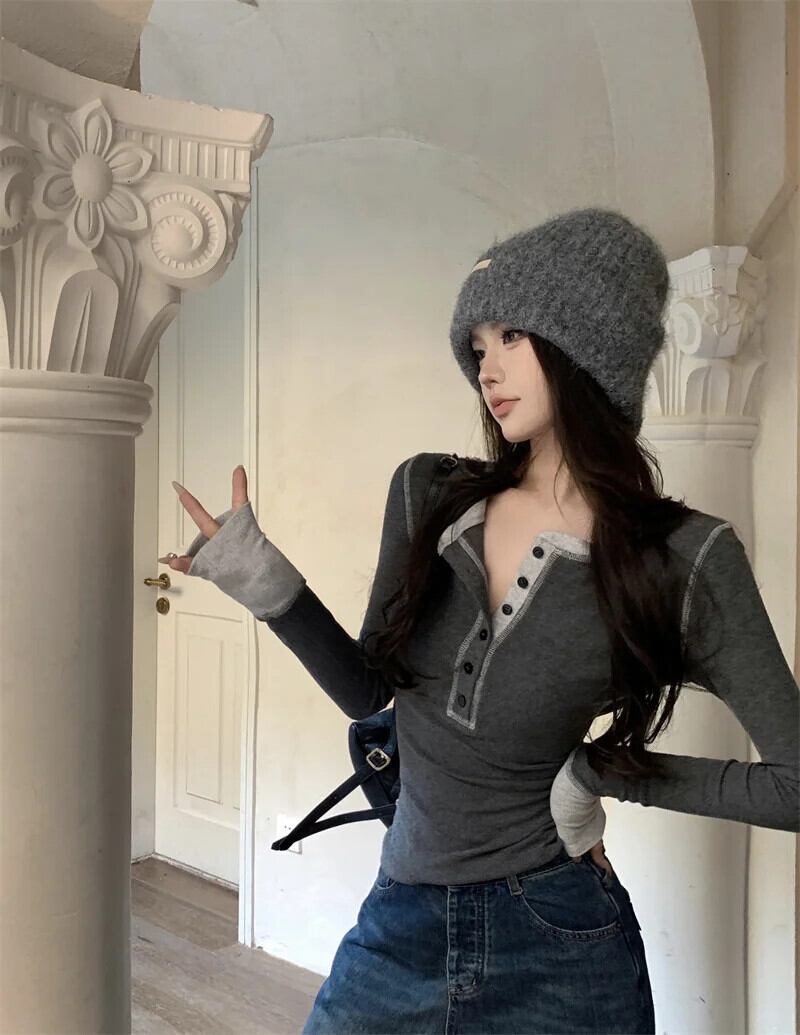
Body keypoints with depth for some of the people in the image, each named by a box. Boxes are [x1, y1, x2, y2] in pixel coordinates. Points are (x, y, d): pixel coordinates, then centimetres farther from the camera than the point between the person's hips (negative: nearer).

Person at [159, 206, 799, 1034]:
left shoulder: (684, 556, -14)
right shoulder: (426, 493, -5)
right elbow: (369, 689, 2)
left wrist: (607, 772, -9)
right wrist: (264, 582, -10)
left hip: (558, 942, -2)